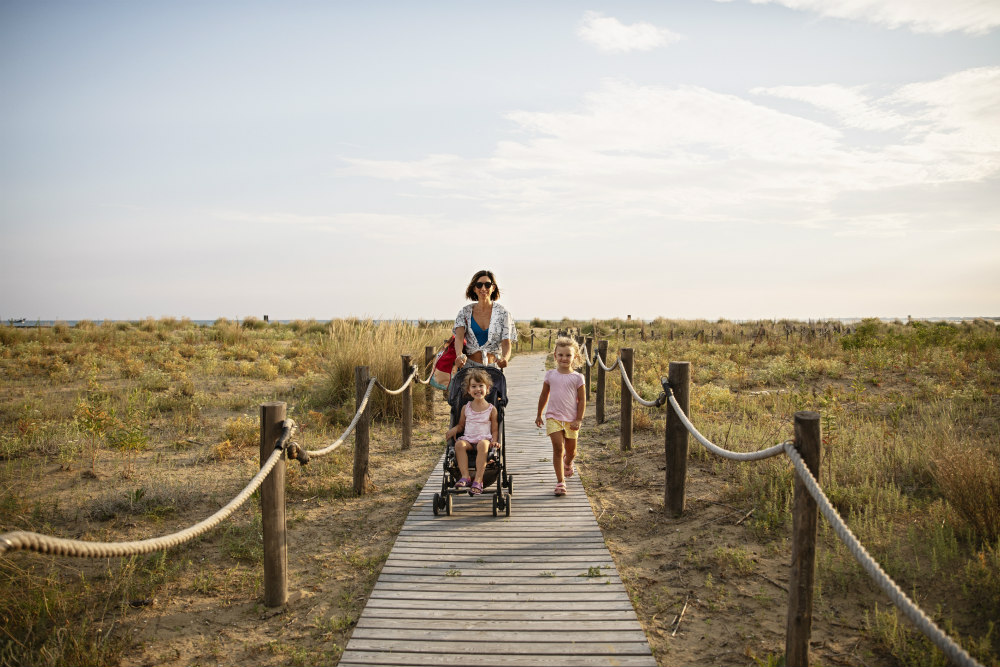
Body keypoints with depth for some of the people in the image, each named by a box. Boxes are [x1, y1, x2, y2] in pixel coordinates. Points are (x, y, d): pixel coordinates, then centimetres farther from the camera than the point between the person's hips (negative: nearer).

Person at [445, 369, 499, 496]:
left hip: (484, 438, -2)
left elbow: (495, 429, 8)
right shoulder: (466, 408, 14)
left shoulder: (491, 409, 7)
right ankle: (465, 476, -35)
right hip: (468, 438, 3)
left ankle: (478, 480, -39)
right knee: (459, 444, -31)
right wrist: (454, 429, -2)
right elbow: (461, 425, 21)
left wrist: (494, 441, -11)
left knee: (483, 444, -38)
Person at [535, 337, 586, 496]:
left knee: (571, 450, 14)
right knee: (558, 448, -11)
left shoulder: (577, 378, -3)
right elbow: (544, 395, 13)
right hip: (553, 417, 0)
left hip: (571, 419, 0)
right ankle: (560, 482, -6)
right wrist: (539, 414, 17)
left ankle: (568, 463, 50)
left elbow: (582, 400, -1)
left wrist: (579, 419, -8)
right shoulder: (550, 374, 3)